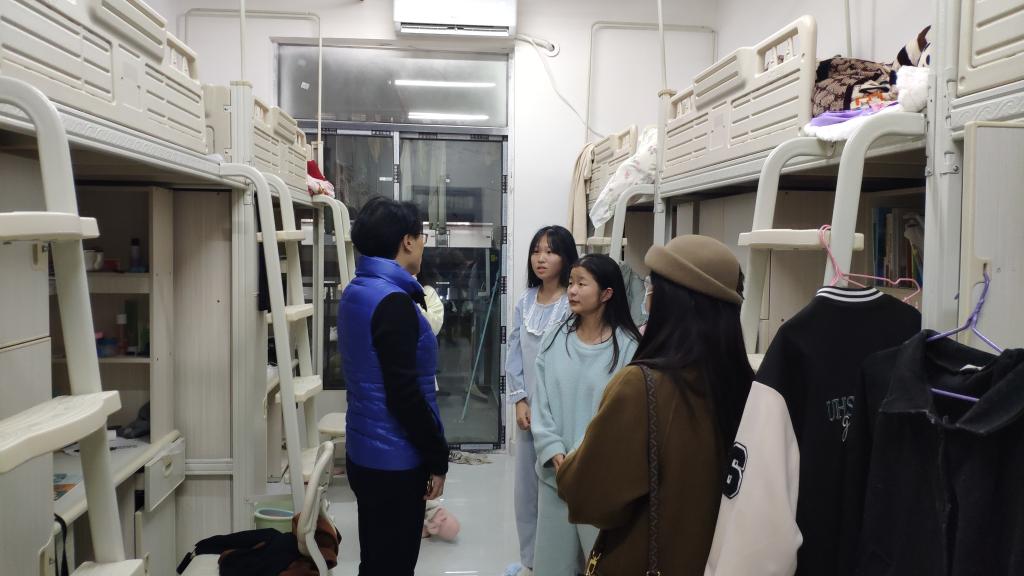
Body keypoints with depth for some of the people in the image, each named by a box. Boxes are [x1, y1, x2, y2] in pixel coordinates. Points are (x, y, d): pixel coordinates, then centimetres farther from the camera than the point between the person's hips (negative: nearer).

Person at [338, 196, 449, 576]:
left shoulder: (357, 291, 8)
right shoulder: (393, 300, -21)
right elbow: (404, 394, -23)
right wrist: (437, 458, -15)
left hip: (364, 453, 9)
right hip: (395, 460, -9)